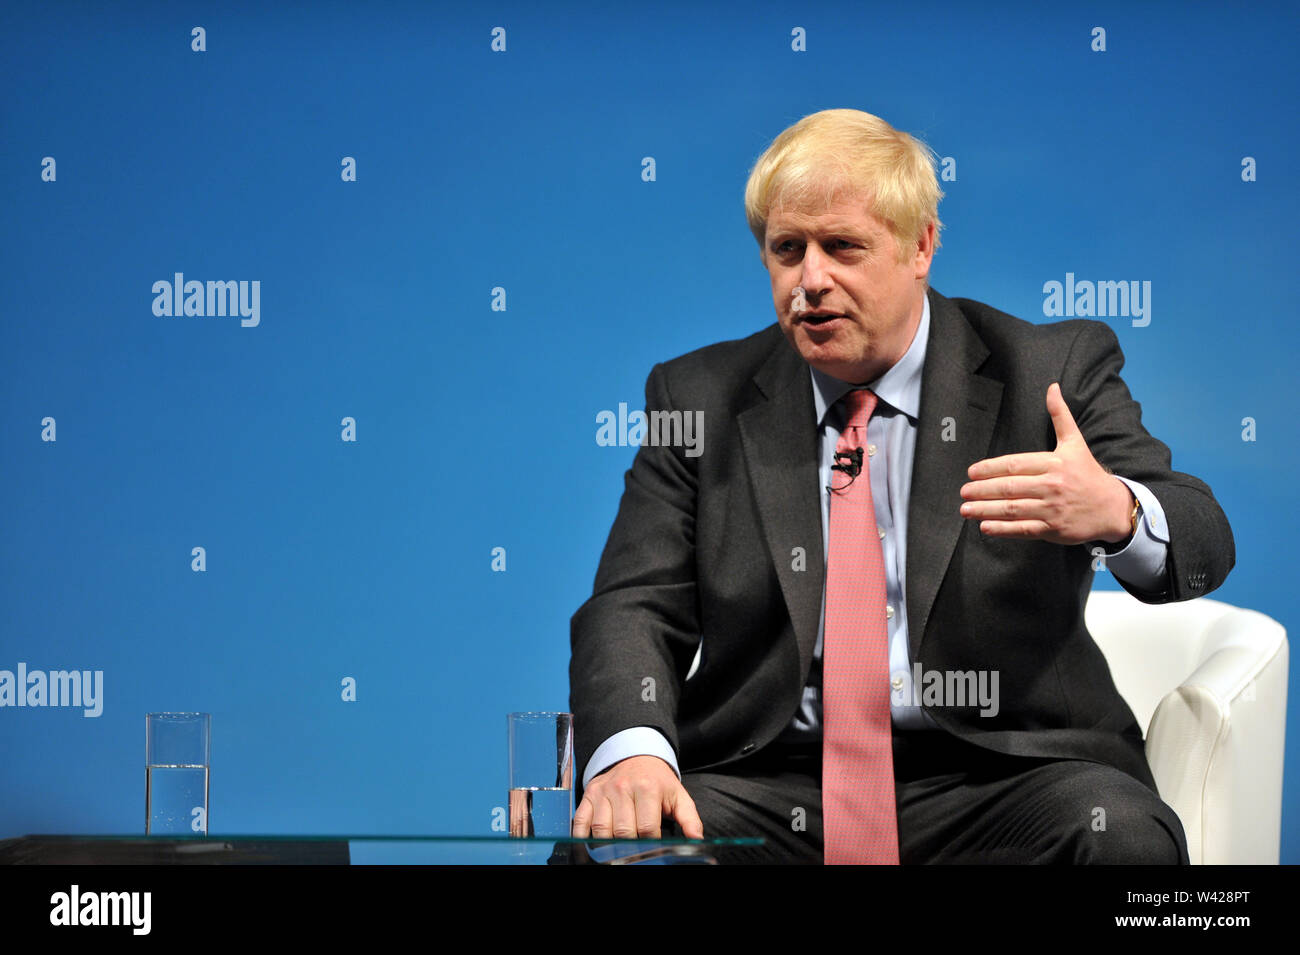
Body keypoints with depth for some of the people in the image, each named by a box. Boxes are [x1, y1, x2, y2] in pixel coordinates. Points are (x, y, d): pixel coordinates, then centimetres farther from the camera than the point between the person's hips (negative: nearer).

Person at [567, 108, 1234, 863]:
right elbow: (635, 606, 2)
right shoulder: (700, 399, 9)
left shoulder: (1054, 372, 4)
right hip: (766, 780, 1)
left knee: (1123, 834, -30)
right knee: (614, 837, -26)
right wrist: (632, 751, -21)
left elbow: (1204, 545, -5)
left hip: (998, 773, 0)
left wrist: (1115, 512, -31)